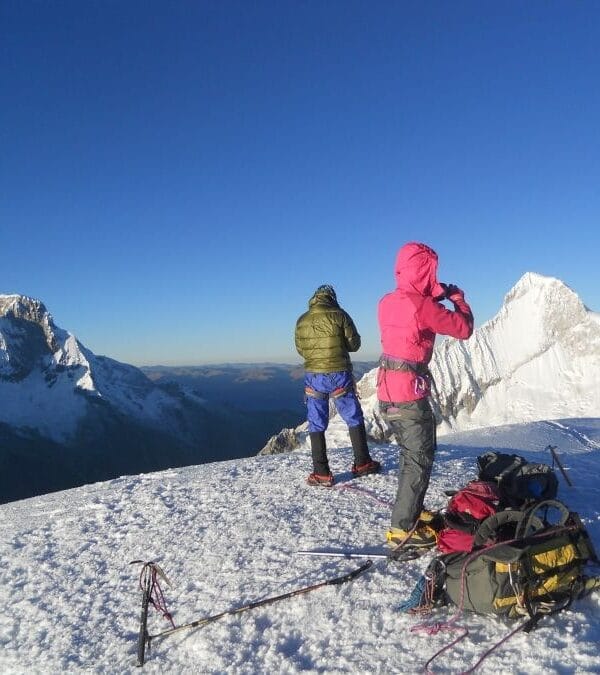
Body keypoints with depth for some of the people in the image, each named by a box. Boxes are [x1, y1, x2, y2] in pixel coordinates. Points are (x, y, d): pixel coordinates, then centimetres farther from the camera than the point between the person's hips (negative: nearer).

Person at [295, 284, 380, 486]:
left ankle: (321, 473, 7)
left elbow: (300, 350, 10)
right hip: (339, 375, -2)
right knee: (354, 419, 14)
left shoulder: (302, 321, 2)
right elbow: (354, 344, -3)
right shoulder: (339, 315, -7)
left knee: (316, 425, 8)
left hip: (313, 377, 2)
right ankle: (362, 463, 22)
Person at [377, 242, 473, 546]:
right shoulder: (423, 306, -18)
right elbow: (464, 329, -7)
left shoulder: (387, 302, 6)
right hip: (410, 395, -8)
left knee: (412, 454, 23)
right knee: (420, 460, 3)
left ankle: (411, 510, 35)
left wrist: (435, 297, 17)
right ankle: (403, 528, 6)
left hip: (387, 392, 8)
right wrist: (457, 297, 9)